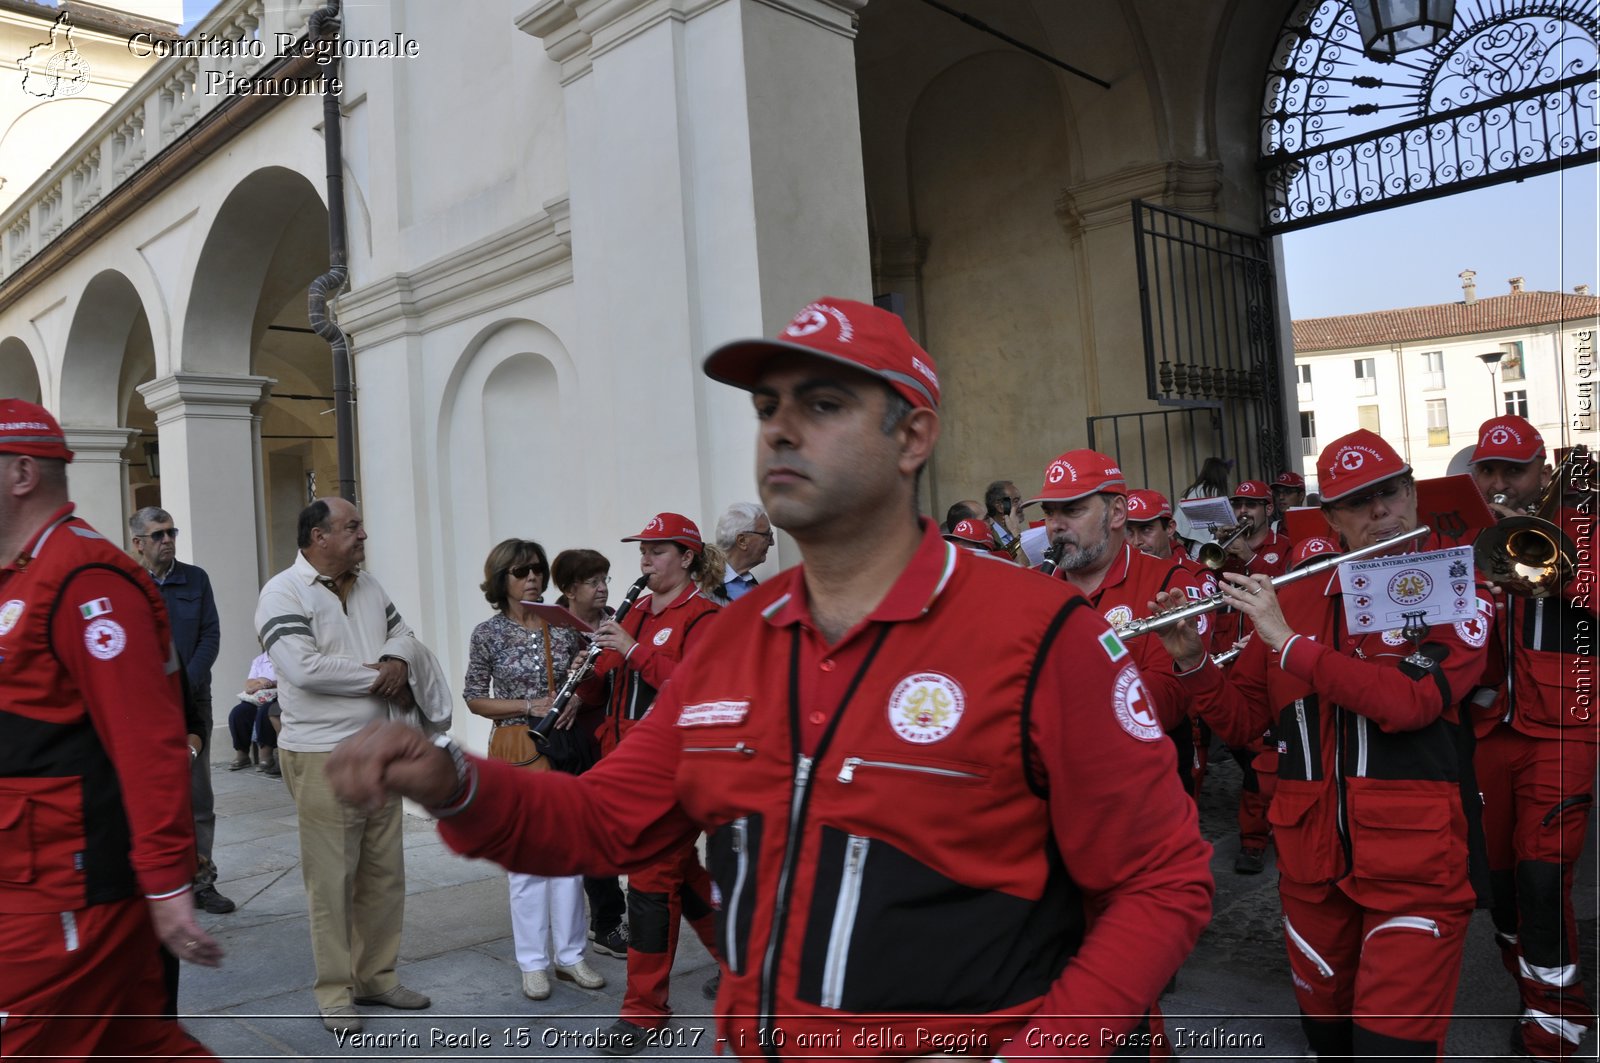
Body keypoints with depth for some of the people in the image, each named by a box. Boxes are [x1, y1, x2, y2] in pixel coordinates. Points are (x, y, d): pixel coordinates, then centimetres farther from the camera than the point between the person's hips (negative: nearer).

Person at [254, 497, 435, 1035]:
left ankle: (376, 976, 27)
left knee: (384, 872, 13)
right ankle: (336, 994, 16)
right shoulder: (284, 593, -10)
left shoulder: (367, 587, 12)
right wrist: (379, 679, -11)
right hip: (322, 758, -7)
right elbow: (302, 668, -22)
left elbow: (405, 636, 18)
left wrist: (397, 660, -7)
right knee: (332, 880, 1)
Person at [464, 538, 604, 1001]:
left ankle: (571, 955, 20)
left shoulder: (564, 624, 4)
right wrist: (531, 706, -12)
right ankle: (533, 963, 15)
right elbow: (475, 699, -1)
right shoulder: (488, 634, -3)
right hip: (517, 751, -3)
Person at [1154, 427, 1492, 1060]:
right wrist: (1191, 661, -7)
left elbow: (1408, 701, -22)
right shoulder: (1293, 599, 6)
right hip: (1310, 860, 4)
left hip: (1414, 866, -4)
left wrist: (1289, 641, -20)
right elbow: (1240, 722, 9)